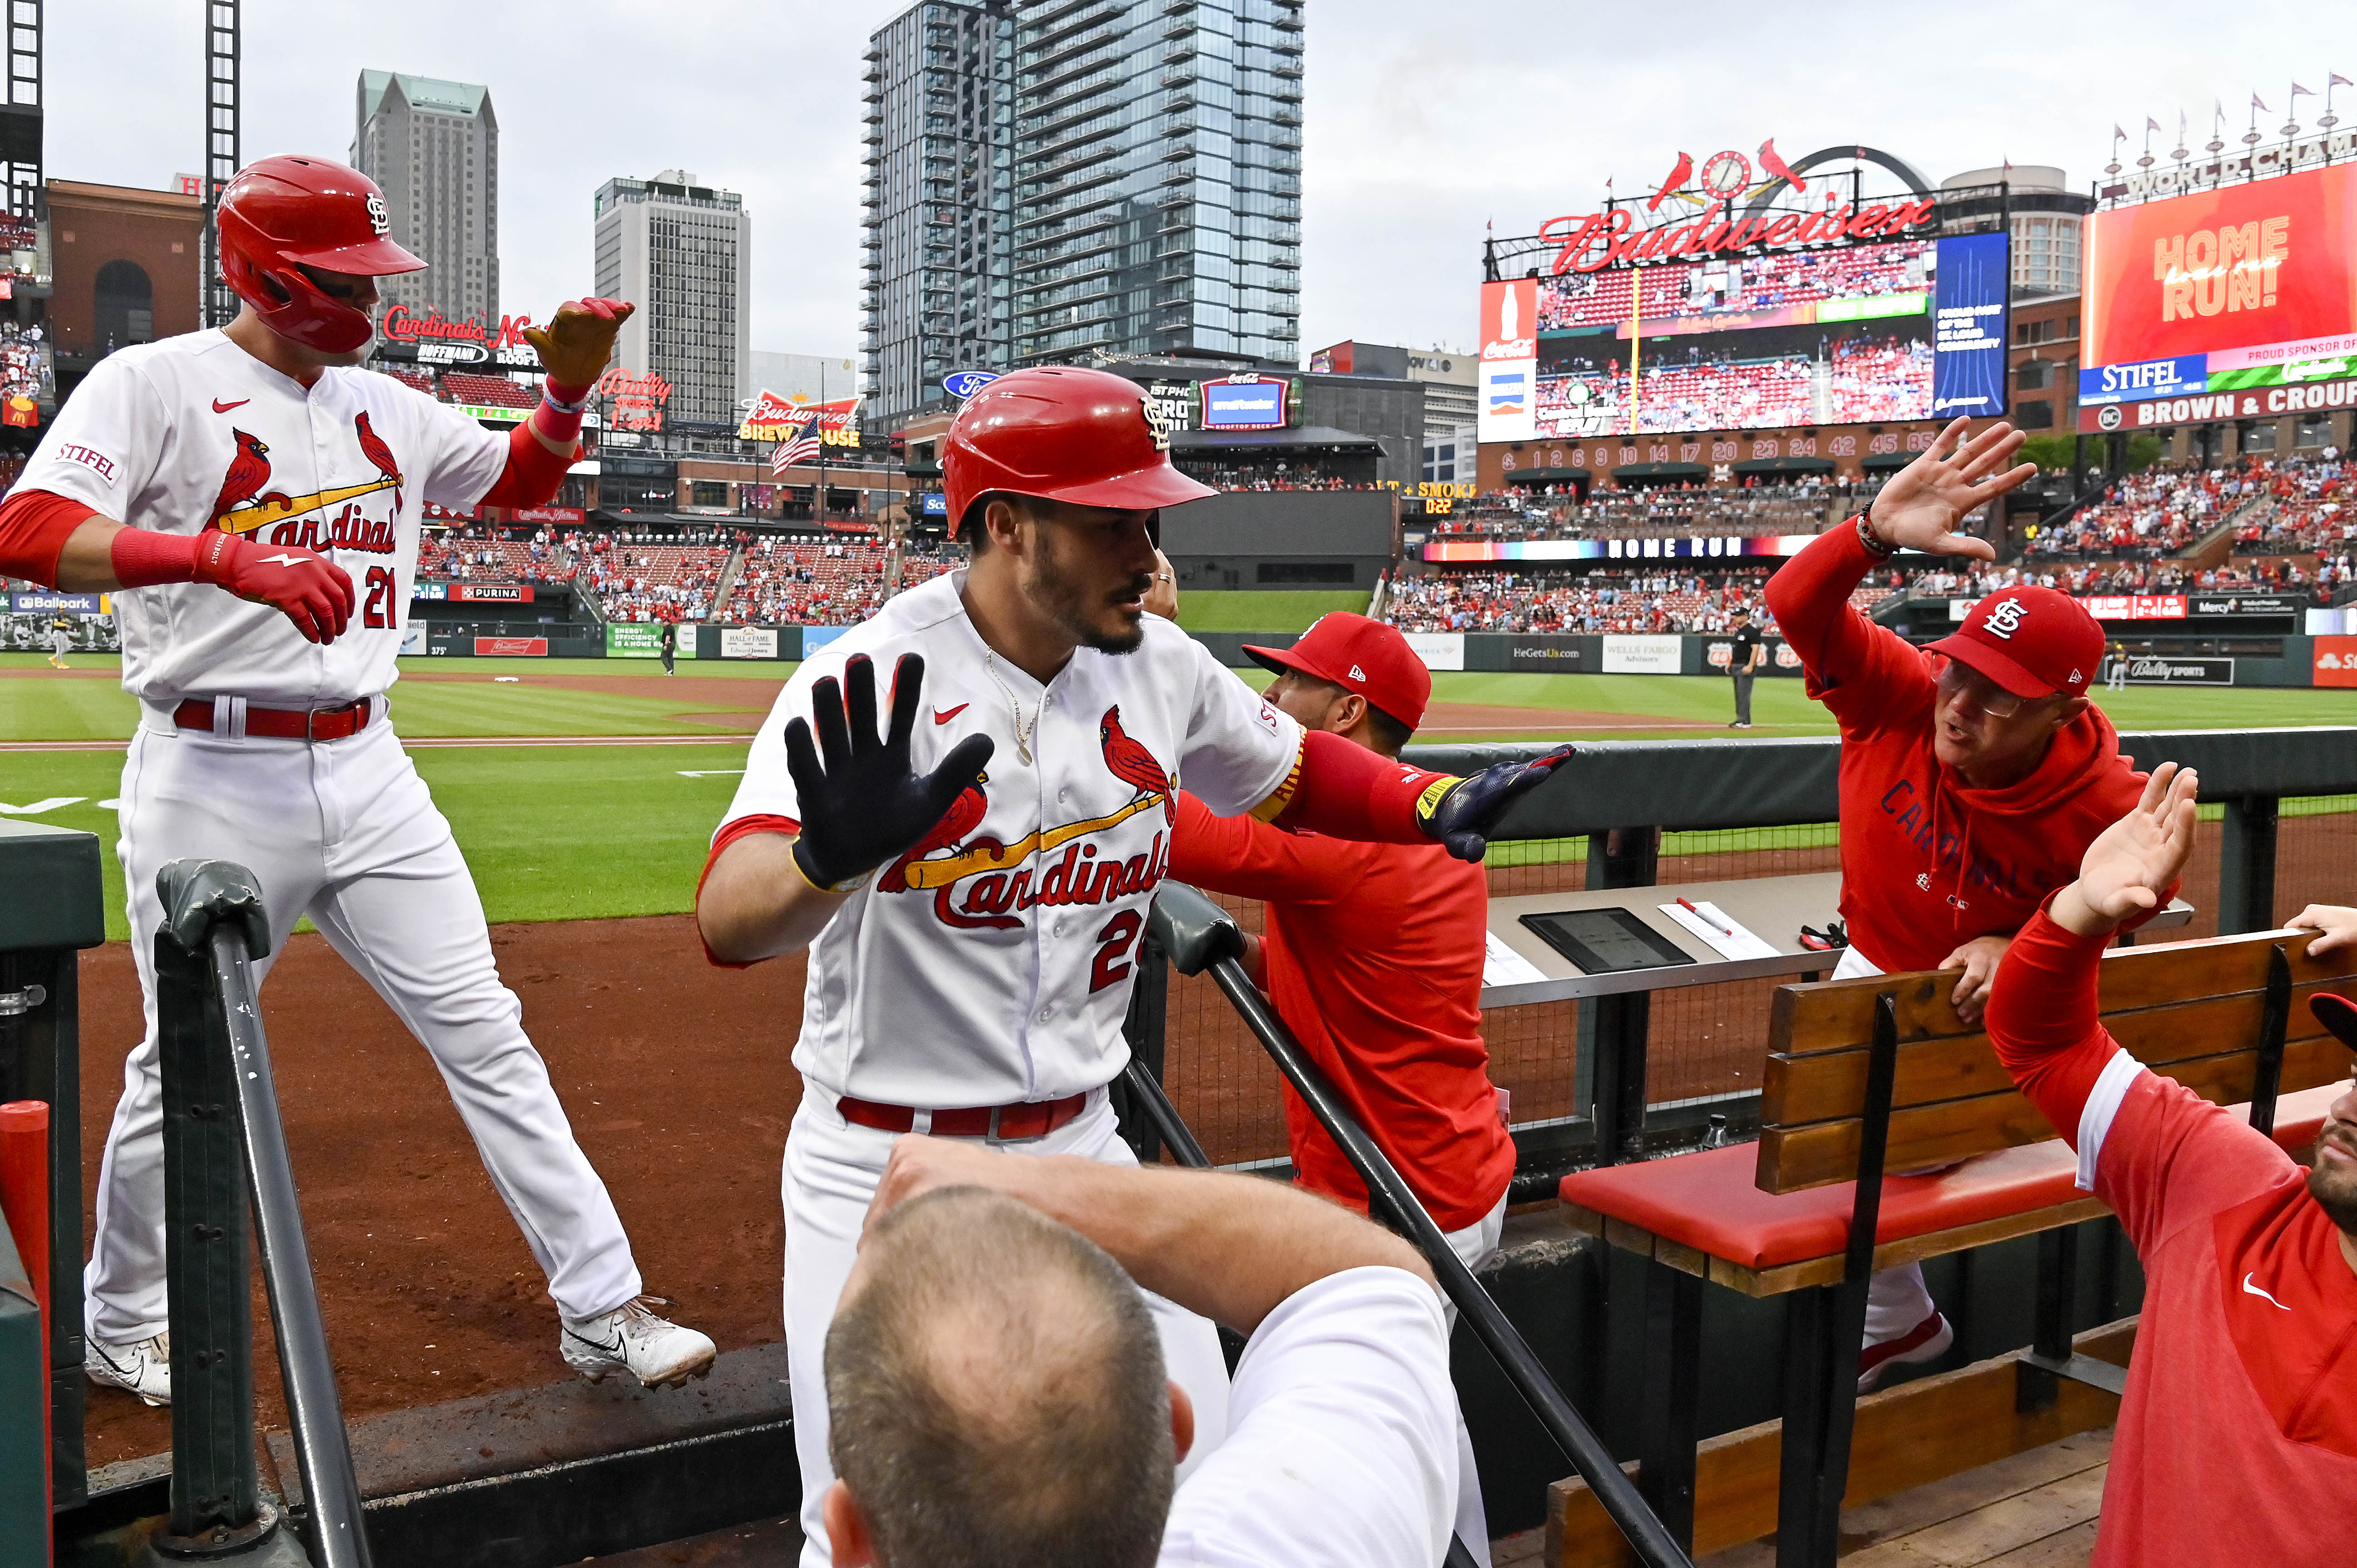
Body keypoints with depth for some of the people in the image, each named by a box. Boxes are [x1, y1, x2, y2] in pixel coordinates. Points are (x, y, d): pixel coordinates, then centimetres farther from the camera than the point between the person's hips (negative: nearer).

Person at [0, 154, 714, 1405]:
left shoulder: (386, 408, 13)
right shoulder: (155, 385, -6)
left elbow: (521, 480, 26)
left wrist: (569, 388, 6)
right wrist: (228, 557, -36)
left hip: (365, 772, 5)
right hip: (211, 785, -5)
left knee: (483, 1031, 2)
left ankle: (601, 1310, 7)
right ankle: (124, 1328, 31)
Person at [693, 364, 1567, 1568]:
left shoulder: (1159, 667, -3)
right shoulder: (873, 679, -20)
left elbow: (1289, 771, 15)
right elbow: (729, 920, -33)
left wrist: (1436, 804, -2)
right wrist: (829, 857, -55)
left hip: (1081, 1152, 5)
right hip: (884, 1173, -4)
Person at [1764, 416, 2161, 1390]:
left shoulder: (2105, 806, -28)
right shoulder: (1901, 698, -26)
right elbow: (1796, 604, -34)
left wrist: (2012, 950, -30)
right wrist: (1875, 533, -52)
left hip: (1995, 1006, -3)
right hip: (1876, 970, 3)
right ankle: (1897, 1323, 37)